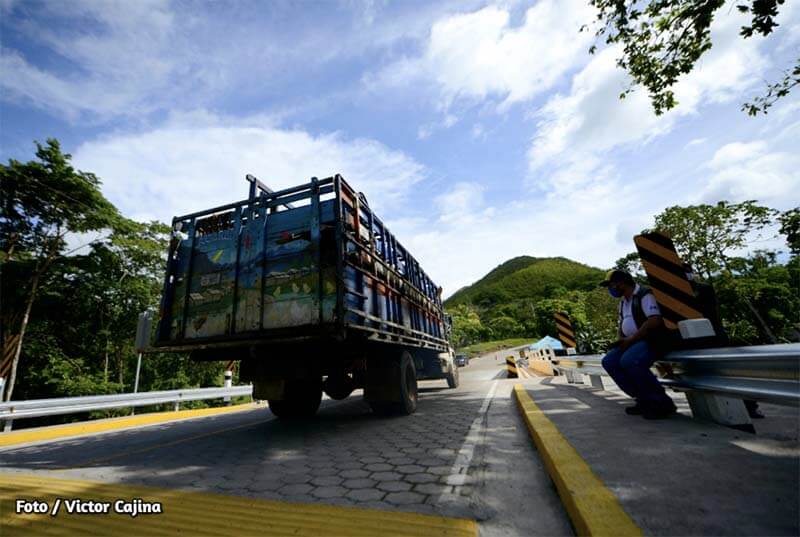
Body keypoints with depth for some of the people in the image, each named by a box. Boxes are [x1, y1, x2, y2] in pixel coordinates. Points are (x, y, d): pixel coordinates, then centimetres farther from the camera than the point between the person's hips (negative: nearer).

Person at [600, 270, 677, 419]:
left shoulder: (644, 294, -11)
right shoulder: (623, 301, 18)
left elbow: (655, 321, -21)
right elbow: (622, 324, 25)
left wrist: (631, 339, -19)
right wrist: (622, 340, 6)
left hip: (651, 341, -9)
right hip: (632, 343, 9)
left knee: (628, 361, -33)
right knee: (609, 361, -6)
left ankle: (663, 403, -16)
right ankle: (644, 400, -3)